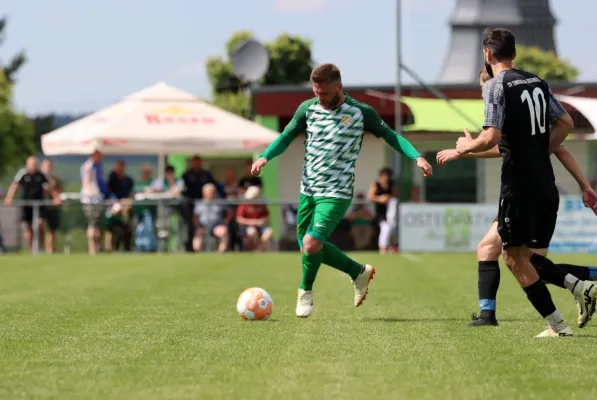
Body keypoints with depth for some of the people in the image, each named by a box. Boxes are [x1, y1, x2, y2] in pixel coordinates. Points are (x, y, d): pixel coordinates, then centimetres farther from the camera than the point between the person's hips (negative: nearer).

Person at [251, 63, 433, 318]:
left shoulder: (361, 113, -7)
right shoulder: (307, 109, 2)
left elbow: (390, 136, 2)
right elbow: (287, 136, 10)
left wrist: (417, 157, -11)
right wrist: (265, 157, -8)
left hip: (337, 194, -5)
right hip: (308, 191, 5)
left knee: (311, 243, -20)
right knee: (307, 245, 11)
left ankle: (306, 291, 8)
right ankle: (359, 272, 32)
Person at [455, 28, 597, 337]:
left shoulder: (497, 85, -11)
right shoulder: (537, 82, 12)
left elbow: (491, 138, -19)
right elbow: (566, 123, 18)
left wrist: (466, 146, 0)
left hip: (519, 187, -7)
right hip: (546, 186, 7)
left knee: (514, 256, 2)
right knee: (529, 256, 16)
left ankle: (557, 325, -4)